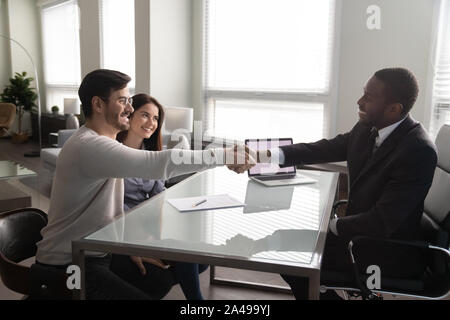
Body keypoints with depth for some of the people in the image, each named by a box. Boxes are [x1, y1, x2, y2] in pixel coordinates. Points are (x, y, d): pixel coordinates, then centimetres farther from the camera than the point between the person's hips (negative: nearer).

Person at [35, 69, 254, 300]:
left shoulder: (102, 142, 8)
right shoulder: (88, 146, -27)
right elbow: (158, 163, -37)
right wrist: (225, 155, -29)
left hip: (98, 253, 10)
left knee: (162, 279, 11)